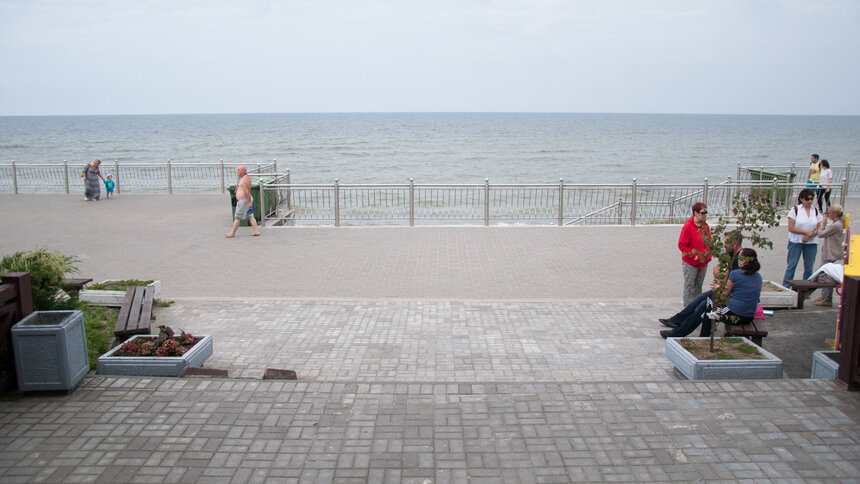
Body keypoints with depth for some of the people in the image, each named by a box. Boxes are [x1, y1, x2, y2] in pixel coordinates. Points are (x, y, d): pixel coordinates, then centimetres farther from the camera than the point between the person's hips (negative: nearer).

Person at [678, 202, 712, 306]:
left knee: (699, 285, 15)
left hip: (703, 262, 6)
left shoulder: (705, 226, 4)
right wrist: (694, 256, -18)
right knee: (689, 285, 3)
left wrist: (708, 254, 3)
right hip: (690, 263, -6)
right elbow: (681, 245, -15)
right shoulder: (688, 226, -16)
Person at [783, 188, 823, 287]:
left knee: (809, 267, 6)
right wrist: (806, 232, -16)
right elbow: (791, 228, -9)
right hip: (796, 242, -3)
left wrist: (810, 236, -12)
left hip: (812, 243, 3)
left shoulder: (816, 211, 8)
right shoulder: (795, 209, -3)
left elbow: (818, 229, 6)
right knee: (791, 266, -1)